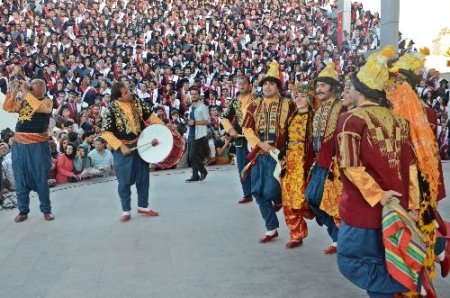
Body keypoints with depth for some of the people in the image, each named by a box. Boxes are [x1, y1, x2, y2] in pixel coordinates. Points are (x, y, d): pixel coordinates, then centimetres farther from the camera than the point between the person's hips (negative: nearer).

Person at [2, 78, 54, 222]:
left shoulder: (47, 101, -1)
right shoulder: (24, 101, 15)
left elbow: (38, 107, -21)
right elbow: (7, 107, 10)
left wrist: (26, 92, -15)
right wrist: (13, 92, 0)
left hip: (38, 146, -5)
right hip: (19, 145, 5)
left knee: (41, 179, 1)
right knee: (21, 179, 7)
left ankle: (46, 209, 12)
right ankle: (23, 210, 16)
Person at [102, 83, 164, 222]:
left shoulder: (137, 102, -4)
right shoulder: (113, 110, -17)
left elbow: (150, 115, 6)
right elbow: (106, 132, -16)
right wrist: (121, 146, -21)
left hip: (140, 144, 5)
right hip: (123, 148, -5)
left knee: (143, 177, 11)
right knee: (125, 181, 1)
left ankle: (143, 206, 24)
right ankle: (126, 210, 14)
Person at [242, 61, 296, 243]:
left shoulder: (288, 105, 0)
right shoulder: (254, 106, 9)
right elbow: (246, 128, 4)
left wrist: (279, 149, -7)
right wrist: (260, 143, -11)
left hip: (276, 154, -4)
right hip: (258, 155, 4)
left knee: (269, 191, -13)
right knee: (257, 192, 4)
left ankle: (279, 199, 27)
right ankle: (271, 229, 17)